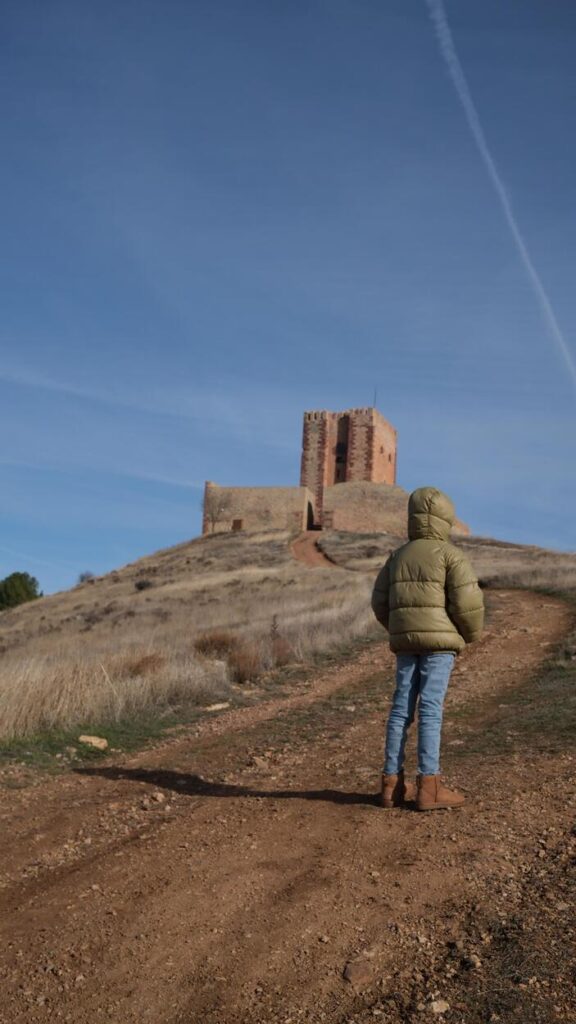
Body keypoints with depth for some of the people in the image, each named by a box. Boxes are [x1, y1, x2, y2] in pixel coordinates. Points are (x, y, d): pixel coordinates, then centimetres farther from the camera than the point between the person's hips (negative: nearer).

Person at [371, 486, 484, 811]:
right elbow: (467, 601, -13)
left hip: (406, 641, 6)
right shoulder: (451, 555, -3)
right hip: (439, 639, -5)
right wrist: (472, 634, 5)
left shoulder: (398, 556, 14)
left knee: (402, 709, 6)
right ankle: (429, 787, -8)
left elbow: (381, 603, 14)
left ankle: (392, 783, 7)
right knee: (431, 709, -8)